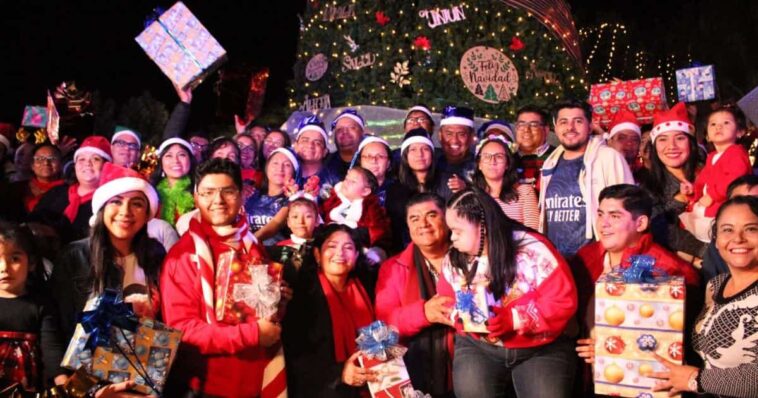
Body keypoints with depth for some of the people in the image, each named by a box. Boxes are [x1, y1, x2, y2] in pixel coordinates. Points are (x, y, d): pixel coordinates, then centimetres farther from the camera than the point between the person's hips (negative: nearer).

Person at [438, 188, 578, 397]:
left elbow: (563, 300, -15)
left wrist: (514, 319, -24)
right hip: (478, 347, 2)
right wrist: (462, 314, -12)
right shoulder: (453, 261, 1)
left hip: (541, 349, -2)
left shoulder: (532, 250, -13)